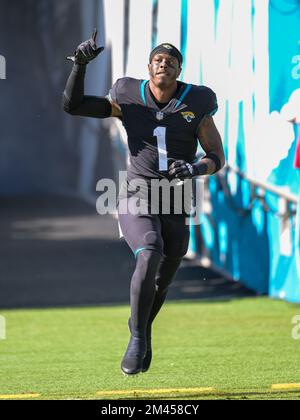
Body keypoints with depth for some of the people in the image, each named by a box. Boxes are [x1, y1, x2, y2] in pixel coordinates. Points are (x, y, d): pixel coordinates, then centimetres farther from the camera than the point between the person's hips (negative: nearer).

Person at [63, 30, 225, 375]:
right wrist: (79, 65, -14)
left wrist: (194, 169, -20)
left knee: (160, 283, 10)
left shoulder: (195, 106, -1)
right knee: (150, 254, -30)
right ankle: (137, 340, -18)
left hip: (176, 205, 2)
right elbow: (72, 105, -1)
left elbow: (217, 158, 2)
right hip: (136, 197, -2)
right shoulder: (129, 100, -1)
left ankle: (142, 328, 43)